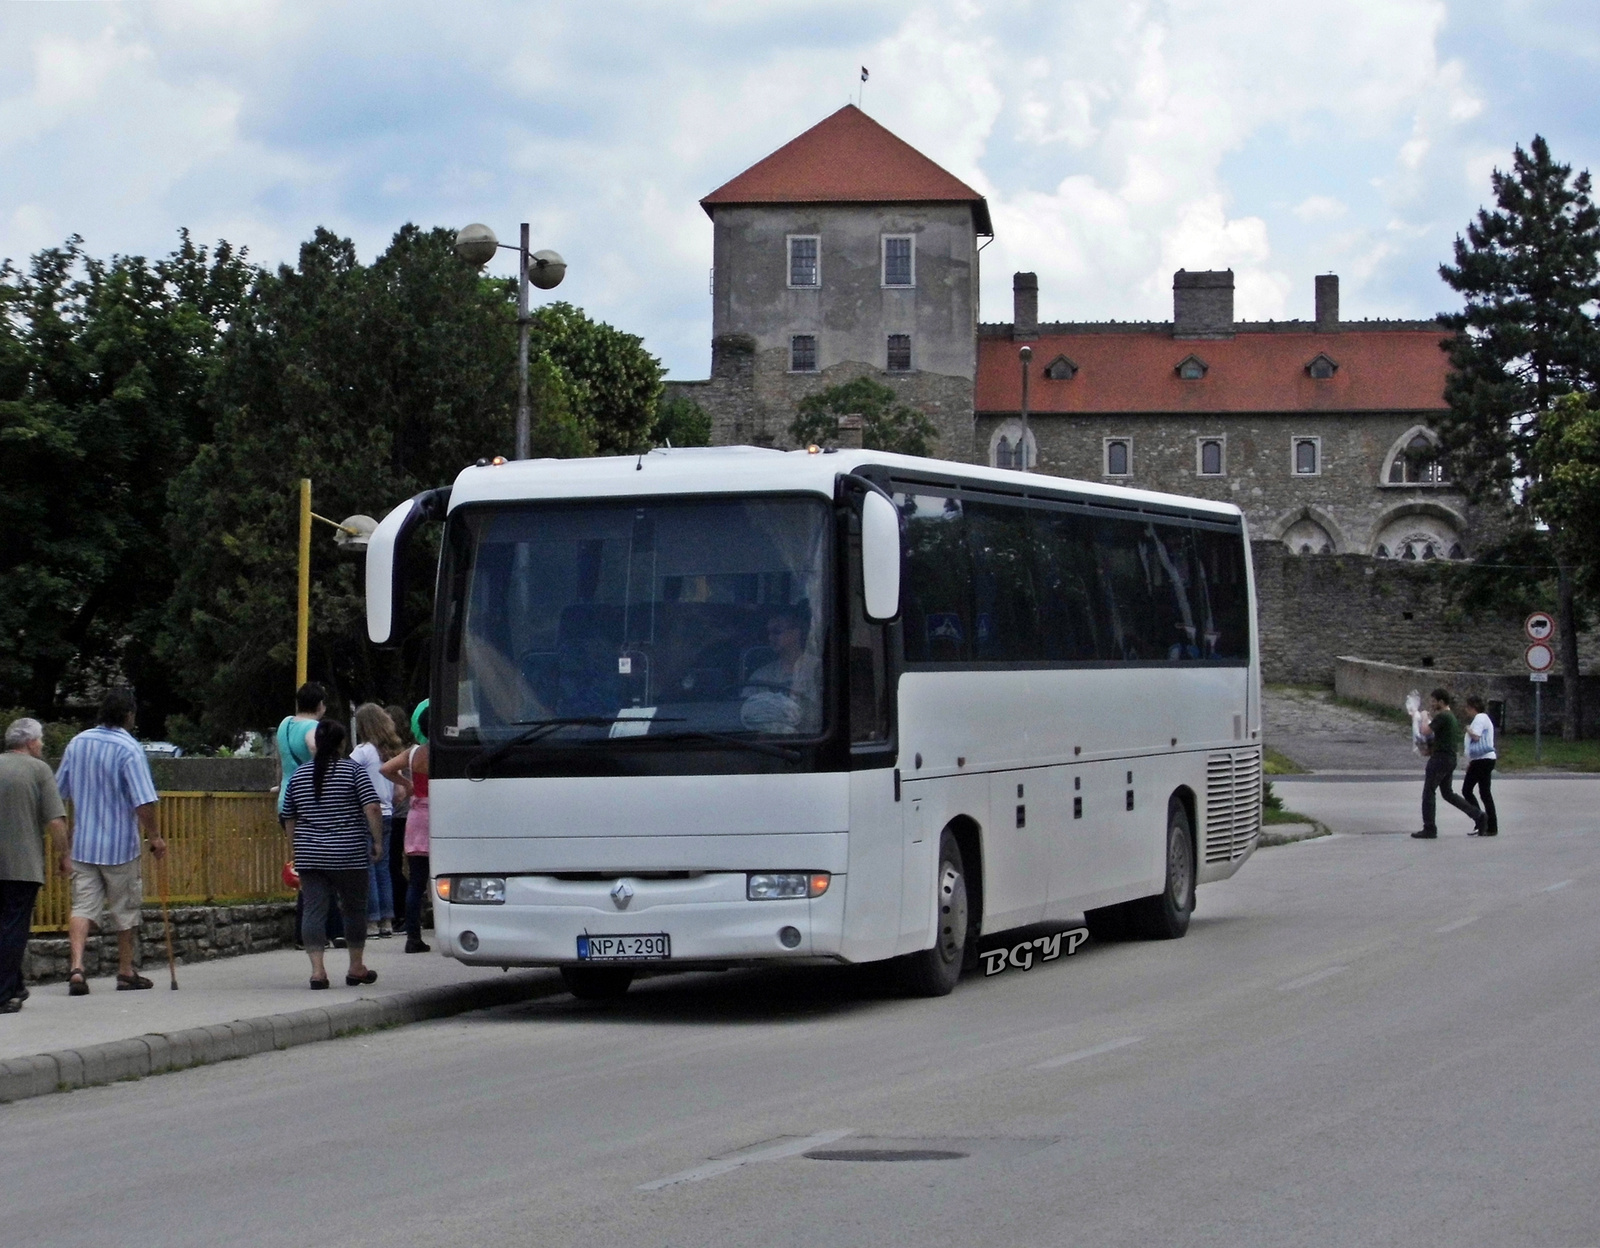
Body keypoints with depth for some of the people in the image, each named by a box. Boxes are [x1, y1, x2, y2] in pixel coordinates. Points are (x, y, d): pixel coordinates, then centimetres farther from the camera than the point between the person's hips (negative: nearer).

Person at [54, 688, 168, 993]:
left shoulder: (77, 743, 4)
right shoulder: (129, 749, -14)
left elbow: (60, 791, 13)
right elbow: (144, 802, -21)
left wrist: (68, 833, 24)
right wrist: (154, 836, -9)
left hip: (82, 843, 4)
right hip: (119, 843, -4)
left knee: (82, 906, 1)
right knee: (125, 909, 11)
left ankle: (76, 968, -16)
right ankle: (126, 972, 21)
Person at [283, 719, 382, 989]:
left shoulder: (299, 775, 10)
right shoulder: (353, 770, -3)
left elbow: (288, 818, 17)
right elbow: (372, 809, -12)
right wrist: (377, 841, -3)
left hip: (309, 856, 3)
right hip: (349, 855, -3)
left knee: (314, 910, 0)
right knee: (354, 909, 11)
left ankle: (317, 969, -11)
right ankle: (356, 968, 19)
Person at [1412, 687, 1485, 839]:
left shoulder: (1442, 717, -16)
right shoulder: (1452, 717, 16)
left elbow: (1426, 732, -22)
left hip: (1440, 758, -10)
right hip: (1450, 758, 10)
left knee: (1428, 793, -2)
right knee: (1447, 793, 18)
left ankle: (1429, 829, -1)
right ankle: (1477, 814, 13)